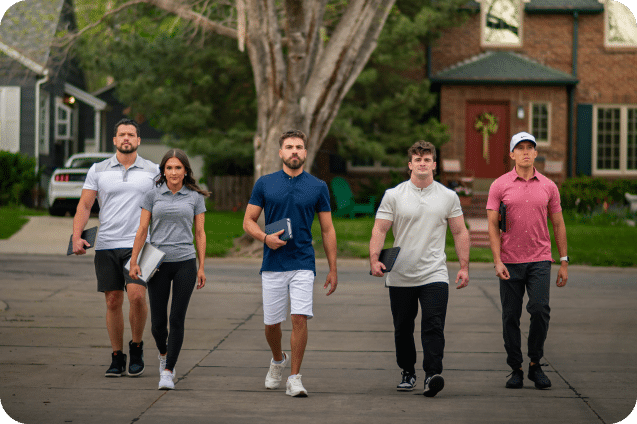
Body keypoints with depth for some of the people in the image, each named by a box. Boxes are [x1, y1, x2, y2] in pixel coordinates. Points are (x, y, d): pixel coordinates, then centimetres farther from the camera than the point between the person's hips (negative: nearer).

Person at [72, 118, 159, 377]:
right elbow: (84, 205, 6)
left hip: (139, 245, -1)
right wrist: (77, 236, -8)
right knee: (113, 302, 3)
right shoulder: (98, 171, 8)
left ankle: (136, 347, 4)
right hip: (106, 246, 2)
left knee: (136, 295, -18)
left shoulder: (153, 172, 7)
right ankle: (117, 358, 13)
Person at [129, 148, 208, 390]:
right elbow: (142, 230, 4)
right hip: (158, 264, 1)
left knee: (177, 320, -6)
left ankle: (168, 372, -1)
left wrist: (201, 267, 4)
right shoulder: (153, 196, 4)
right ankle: (163, 353, 35)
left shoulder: (195, 197, 5)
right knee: (158, 321, 3)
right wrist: (134, 262, -3)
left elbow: (200, 233, 8)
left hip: (185, 263, -1)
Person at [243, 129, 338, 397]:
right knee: (271, 322, 8)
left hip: (303, 265, -1)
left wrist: (333, 270, 5)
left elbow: (327, 230, 8)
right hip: (272, 264, 1)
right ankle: (278, 360, 37)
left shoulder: (318, 187, 4)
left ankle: (294, 378, -4)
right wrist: (265, 238, -14)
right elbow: (248, 221, 7)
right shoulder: (265, 184, 4)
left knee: (300, 318, -13)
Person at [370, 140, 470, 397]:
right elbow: (379, 230, -2)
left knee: (433, 326, -15)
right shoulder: (393, 196, 2)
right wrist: (374, 259, -18)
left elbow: (460, 232, 10)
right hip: (400, 277, 1)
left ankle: (432, 376, -22)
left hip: (434, 275, -1)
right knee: (403, 329, 10)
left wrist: (464, 266, 3)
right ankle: (408, 373, 26)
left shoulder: (448, 197, 6)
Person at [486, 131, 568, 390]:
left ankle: (535, 365, 2)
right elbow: (493, 225, -1)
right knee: (511, 316, 2)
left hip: (539, 260, 0)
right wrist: (497, 261, -11)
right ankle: (515, 369, 13)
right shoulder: (500, 186, 1)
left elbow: (558, 225, 12)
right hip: (510, 262, 0)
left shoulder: (548, 187, 7)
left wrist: (564, 262, 8)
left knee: (540, 309, -14)